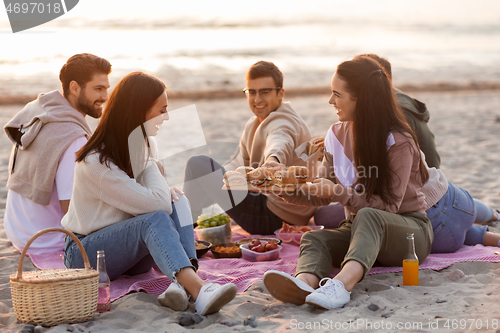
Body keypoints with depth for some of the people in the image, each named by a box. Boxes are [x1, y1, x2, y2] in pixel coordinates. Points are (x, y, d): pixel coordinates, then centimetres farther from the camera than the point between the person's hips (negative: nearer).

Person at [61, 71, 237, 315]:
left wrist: (165, 194, -8)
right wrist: (151, 166, -12)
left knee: (177, 204, -19)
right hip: (84, 255, -7)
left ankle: (181, 283, -38)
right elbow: (157, 205, -27)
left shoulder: (136, 145, 4)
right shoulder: (95, 163, -24)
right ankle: (199, 291, -53)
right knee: (156, 218, -34)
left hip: (125, 249, 8)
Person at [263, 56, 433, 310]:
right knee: (314, 238, -25)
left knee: (368, 217, -38)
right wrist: (290, 192, -5)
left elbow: (388, 206, -20)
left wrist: (340, 193, -28)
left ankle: (341, 285, -64)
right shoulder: (338, 135, 6)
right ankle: (304, 284, -60)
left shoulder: (398, 142, -14)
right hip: (358, 227, 5)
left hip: (409, 228, -5)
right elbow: (324, 193, 12)